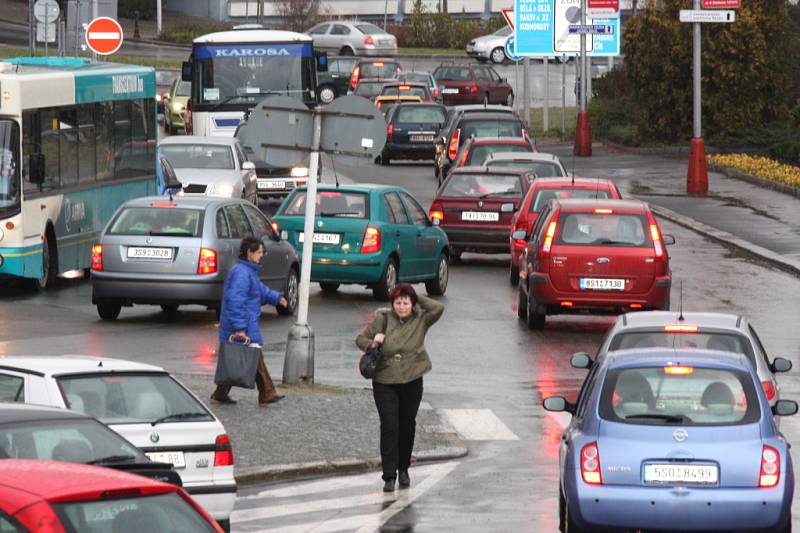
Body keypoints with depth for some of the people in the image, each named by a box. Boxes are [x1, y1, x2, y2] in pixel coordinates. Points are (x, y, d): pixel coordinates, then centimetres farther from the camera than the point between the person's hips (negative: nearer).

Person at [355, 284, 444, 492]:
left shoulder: (420, 321, 0)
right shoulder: (382, 320, -1)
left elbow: (438, 308, -17)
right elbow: (360, 339, 8)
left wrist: (417, 299, -7)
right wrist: (372, 343, -13)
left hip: (412, 382, 1)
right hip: (385, 383, -1)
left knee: (407, 426, 12)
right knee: (389, 427, -9)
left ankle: (403, 469, 31)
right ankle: (389, 476, -9)